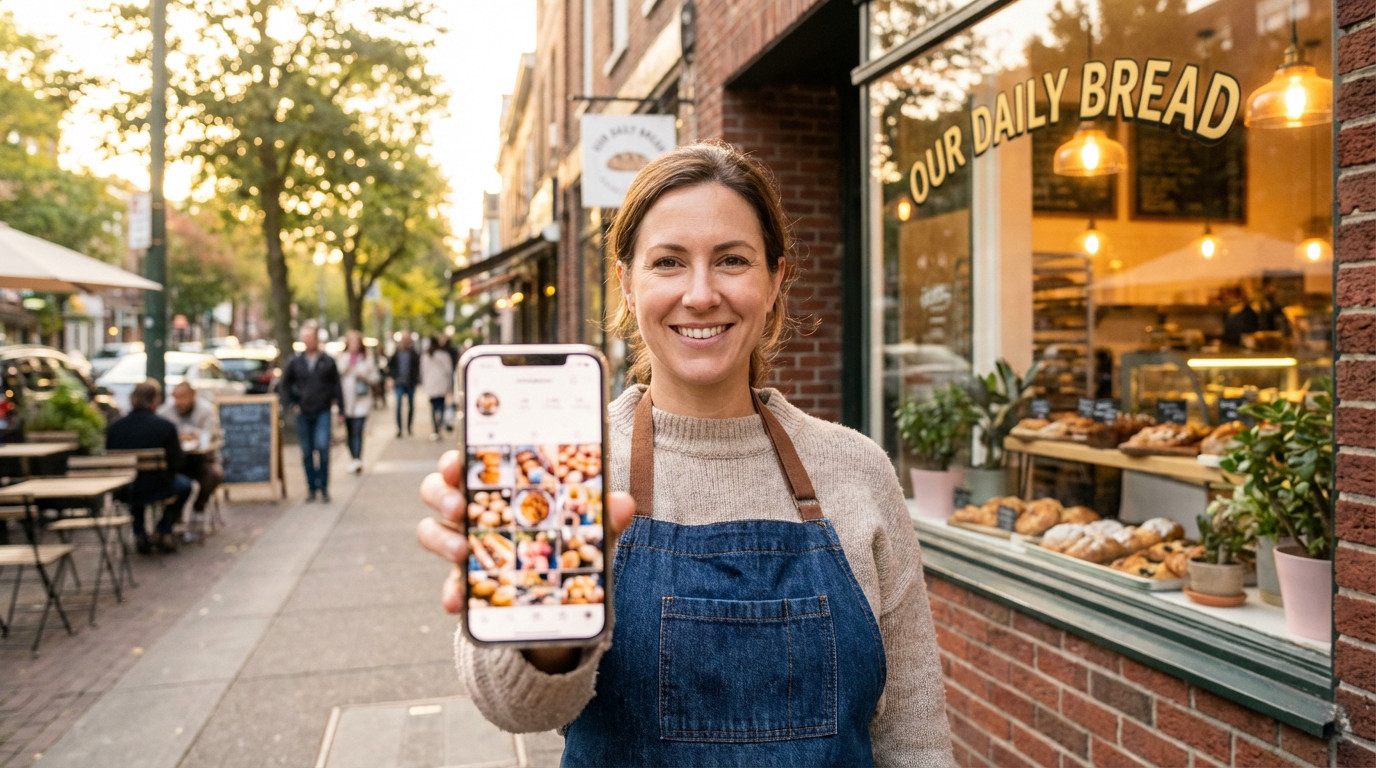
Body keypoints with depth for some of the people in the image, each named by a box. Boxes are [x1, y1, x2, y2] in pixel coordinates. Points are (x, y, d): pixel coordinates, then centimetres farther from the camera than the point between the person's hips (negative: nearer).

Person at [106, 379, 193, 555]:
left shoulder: (114, 427, -6)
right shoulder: (166, 426, -14)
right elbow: (177, 462, -7)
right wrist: (178, 445, 13)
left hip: (122, 492, 4)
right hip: (154, 489, -4)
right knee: (185, 484, 28)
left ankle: (140, 536, 33)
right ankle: (163, 531, 25)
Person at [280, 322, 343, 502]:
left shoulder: (327, 362, 1)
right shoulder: (295, 362, 5)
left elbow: (336, 387, 5)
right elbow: (285, 384, 16)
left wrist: (341, 411, 3)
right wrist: (290, 405, 5)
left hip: (322, 412, -2)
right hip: (303, 413, 2)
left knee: (322, 447, -15)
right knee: (307, 452, 6)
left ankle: (324, 487, -3)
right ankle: (312, 488, 17)